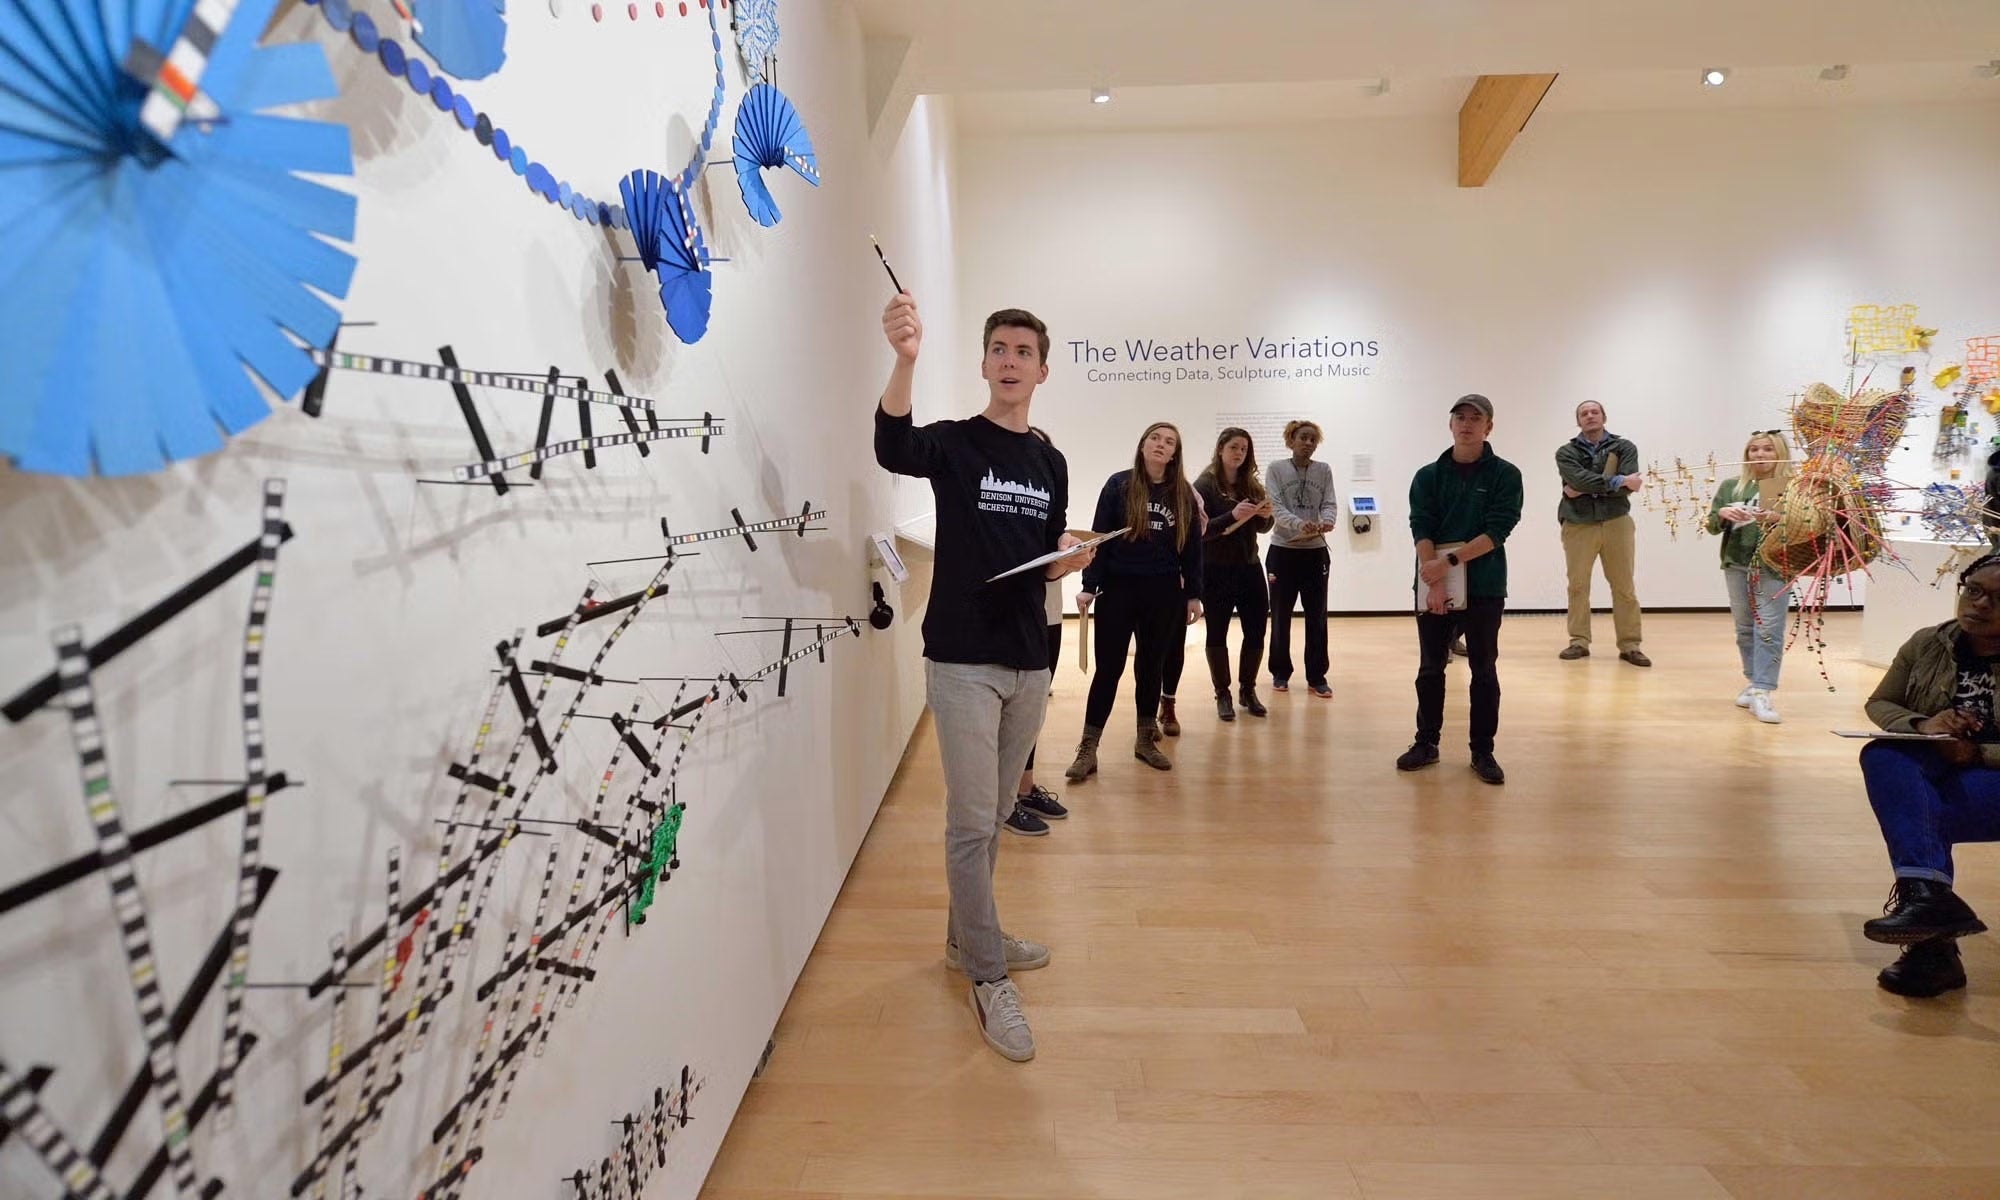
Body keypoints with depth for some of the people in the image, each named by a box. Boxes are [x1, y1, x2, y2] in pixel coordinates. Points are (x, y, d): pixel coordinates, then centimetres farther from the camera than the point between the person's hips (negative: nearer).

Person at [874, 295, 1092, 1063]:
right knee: (972, 822, -1)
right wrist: (905, 360, -45)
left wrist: (1072, 562, -6)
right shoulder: (953, 443, -5)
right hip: (963, 662, -5)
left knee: (996, 816, 17)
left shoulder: (1050, 463, 11)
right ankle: (988, 979, 14)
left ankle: (969, 938, 36)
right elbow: (891, 449, -29)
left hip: (1029, 662, 6)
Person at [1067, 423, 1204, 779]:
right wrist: (1089, 586, -9)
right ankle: (1087, 750, 5)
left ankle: (1145, 740, 27)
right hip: (1119, 589, -3)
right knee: (1108, 668, -1)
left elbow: (1192, 547, 9)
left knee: (1151, 665, 13)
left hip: (1164, 593, 3)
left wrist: (1194, 594, 5)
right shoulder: (1119, 485, -2)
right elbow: (1099, 537, -4)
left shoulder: (1183, 494, 6)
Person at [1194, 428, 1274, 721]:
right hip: (1216, 571, -5)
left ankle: (1247, 691, 23)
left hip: (1249, 567, 5)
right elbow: (1199, 531, -15)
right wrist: (1232, 515, -27)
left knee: (1257, 630, 6)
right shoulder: (1204, 486, -7)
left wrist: (1266, 515, -9)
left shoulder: (1252, 485, 8)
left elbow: (1262, 527, 13)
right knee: (1217, 633, 4)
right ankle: (1222, 695, 18)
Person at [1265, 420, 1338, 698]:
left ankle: (1316, 677, 13)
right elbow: (1276, 507, -14)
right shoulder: (1276, 469, -3)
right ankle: (1280, 673, 20)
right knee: (1280, 616, 6)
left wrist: (1326, 521, -27)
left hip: (1315, 552, 2)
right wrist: (1300, 524, -32)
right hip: (1282, 551, -2)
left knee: (1317, 617, 4)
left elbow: (1330, 504, -3)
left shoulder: (1324, 471, 5)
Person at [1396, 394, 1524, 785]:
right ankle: (1426, 743, 21)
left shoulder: (1505, 475, 0)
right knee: (1430, 668, 8)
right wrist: (1435, 582, -16)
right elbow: (1421, 530, -5)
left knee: (1484, 670, 6)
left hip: (1484, 587, -1)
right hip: (1431, 586, 2)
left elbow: (1496, 532, -10)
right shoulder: (1428, 476, 5)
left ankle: (1483, 751, 17)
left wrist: (1450, 562, -19)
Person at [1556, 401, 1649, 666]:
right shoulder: (1566, 452, 4)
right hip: (1578, 525, 0)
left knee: (1624, 587, 4)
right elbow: (1579, 479, -15)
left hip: (1616, 523, 0)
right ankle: (1579, 642, 12)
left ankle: (1630, 646, 9)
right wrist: (1616, 481, -18)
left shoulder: (1624, 447, 5)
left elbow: (1628, 485, -10)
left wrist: (1586, 490, -14)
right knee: (1578, 586, 4)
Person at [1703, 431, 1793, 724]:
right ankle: (1752, 682, 22)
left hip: (1774, 566, -4)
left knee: (1769, 629, -8)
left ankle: (1762, 692, -8)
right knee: (1745, 628, 11)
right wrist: (1722, 514, -11)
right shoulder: (1731, 486, 10)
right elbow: (1711, 525, 10)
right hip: (1737, 563, 4)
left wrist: (1777, 519, -23)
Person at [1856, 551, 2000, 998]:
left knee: (1926, 811, -31)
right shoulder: (1927, 644, 3)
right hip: (1931, 773, 2)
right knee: (1880, 754, -31)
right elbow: (1878, 704, 8)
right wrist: (1921, 724, -14)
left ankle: (1931, 947, -23)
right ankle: (1930, 895, -44)